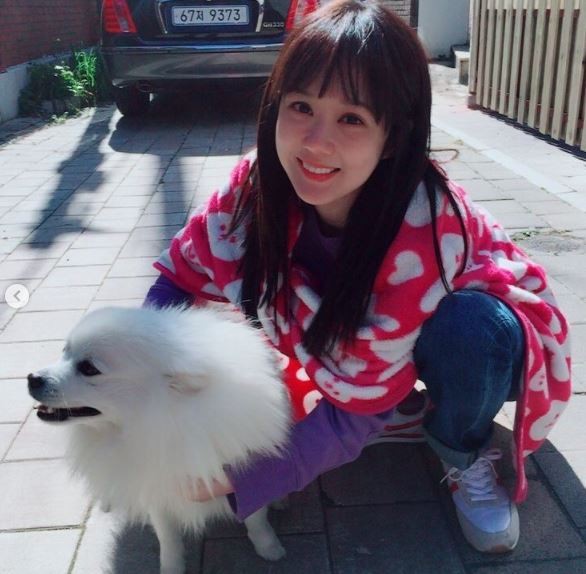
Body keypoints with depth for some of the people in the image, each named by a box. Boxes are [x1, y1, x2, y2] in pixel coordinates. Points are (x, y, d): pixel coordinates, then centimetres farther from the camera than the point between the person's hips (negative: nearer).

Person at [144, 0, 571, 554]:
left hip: (481, 338, -4)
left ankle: (465, 455, -6)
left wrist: (235, 477, -36)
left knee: (464, 327, -38)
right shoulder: (258, 184, -24)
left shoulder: (424, 228, -38)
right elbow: (178, 276, -13)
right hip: (348, 332, 5)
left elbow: (362, 399, -33)